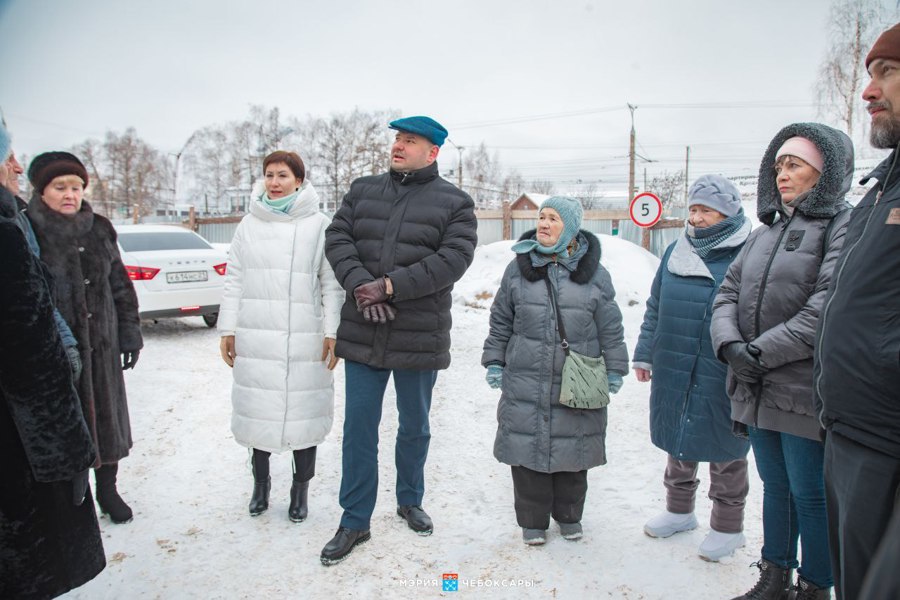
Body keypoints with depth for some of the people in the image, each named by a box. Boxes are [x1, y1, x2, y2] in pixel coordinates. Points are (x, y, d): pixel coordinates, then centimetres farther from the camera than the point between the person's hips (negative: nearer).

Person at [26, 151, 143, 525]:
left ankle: (107, 490, 32)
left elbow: (120, 286, 12)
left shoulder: (99, 231, 7)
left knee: (105, 419, 14)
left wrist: (130, 334, 8)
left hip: (100, 346, 4)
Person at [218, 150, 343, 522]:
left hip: (304, 340, -3)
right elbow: (234, 281, 11)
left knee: (304, 412, 5)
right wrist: (228, 329, 8)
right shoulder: (249, 225, 9)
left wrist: (332, 333, -5)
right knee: (257, 410, 11)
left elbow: (332, 284, -1)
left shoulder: (319, 225, -1)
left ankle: (301, 488, 24)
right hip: (255, 338, 3)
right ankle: (260, 482, 32)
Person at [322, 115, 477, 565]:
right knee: (358, 428, 6)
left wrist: (390, 285, -20)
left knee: (415, 427, 16)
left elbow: (453, 259, -13)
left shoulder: (454, 203, -1)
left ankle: (409, 501, 39)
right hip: (363, 334, 2)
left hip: (420, 337, -2)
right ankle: (355, 521, 21)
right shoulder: (363, 191, 9)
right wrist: (359, 284, -17)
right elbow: (337, 238, 1)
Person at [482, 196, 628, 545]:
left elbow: (610, 327, 4)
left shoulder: (593, 273, -1)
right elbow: (500, 320, 8)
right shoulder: (518, 269, 3)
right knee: (528, 448, 6)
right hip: (525, 382, 1)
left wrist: (614, 370, 3)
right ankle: (532, 519, 24)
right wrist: (494, 362, 5)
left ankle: (569, 515, 33)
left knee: (572, 449, 12)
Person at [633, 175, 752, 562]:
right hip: (673, 371, 5)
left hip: (722, 376, -5)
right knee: (678, 441, 18)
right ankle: (679, 510, 39)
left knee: (725, 449, 11)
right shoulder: (677, 252, 7)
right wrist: (645, 354, 13)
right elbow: (655, 307, 13)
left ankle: (728, 526, 30)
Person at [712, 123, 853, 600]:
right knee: (775, 486, 19)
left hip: (806, 394, -7)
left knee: (810, 495, 6)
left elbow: (827, 311, -20)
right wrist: (730, 346, -10)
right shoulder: (764, 234, 14)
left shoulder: (845, 229, -10)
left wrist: (761, 352, -19)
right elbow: (727, 295, 7)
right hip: (757, 390, 7)